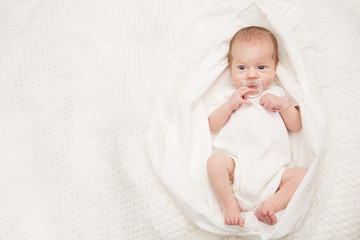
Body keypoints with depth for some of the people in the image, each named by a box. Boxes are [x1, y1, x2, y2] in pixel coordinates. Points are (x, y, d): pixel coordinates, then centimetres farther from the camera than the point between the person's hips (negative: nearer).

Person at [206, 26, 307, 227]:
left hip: (272, 170, 1)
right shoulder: (229, 95, 18)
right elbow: (212, 126, 9)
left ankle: (270, 205, -21)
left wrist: (282, 104, -2)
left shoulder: (278, 94, 20)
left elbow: (297, 126, 13)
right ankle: (230, 204, -14)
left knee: (302, 174, -19)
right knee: (215, 161, -30)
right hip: (236, 165, -1)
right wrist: (230, 105, -5)